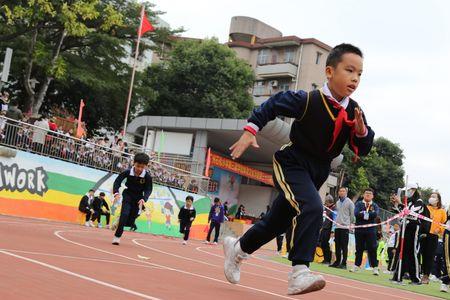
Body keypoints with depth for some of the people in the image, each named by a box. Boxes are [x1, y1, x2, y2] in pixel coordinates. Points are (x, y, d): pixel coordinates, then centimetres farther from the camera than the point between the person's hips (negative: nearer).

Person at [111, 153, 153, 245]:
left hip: (138, 197, 1)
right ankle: (117, 236, -9)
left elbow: (148, 189, -18)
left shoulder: (147, 176, -22)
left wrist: (144, 199, -37)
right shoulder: (128, 172, -21)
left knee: (130, 222, 0)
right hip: (128, 194, -1)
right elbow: (117, 181, -15)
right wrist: (116, 193, -31)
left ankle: (119, 222, 34)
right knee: (125, 214, -21)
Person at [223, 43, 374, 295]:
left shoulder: (354, 111, -7)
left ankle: (237, 248, 39)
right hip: (292, 163, -6)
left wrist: (361, 131, -23)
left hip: (317, 172, 7)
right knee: (312, 208, -31)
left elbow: (363, 150, -4)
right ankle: (299, 273, -29)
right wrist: (251, 130, -15)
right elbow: (273, 104, -10)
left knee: (279, 221, 17)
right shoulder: (309, 100, -22)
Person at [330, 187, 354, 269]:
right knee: (337, 245, 9)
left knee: (344, 246, -5)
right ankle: (337, 262, 16)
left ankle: (344, 263, -2)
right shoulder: (337, 202, 14)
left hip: (345, 226, -6)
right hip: (337, 226, 6)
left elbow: (352, 214, -4)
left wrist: (351, 223, -1)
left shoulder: (349, 202, -4)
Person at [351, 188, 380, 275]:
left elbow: (375, 214, -12)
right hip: (359, 230, 1)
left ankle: (375, 268, 0)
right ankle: (357, 266, 17)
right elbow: (356, 214, -10)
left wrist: (363, 213, -10)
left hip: (371, 230, -1)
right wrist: (369, 215, -13)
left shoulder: (375, 206, 8)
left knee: (372, 249, -3)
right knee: (359, 248, 7)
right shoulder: (358, 204, 8)